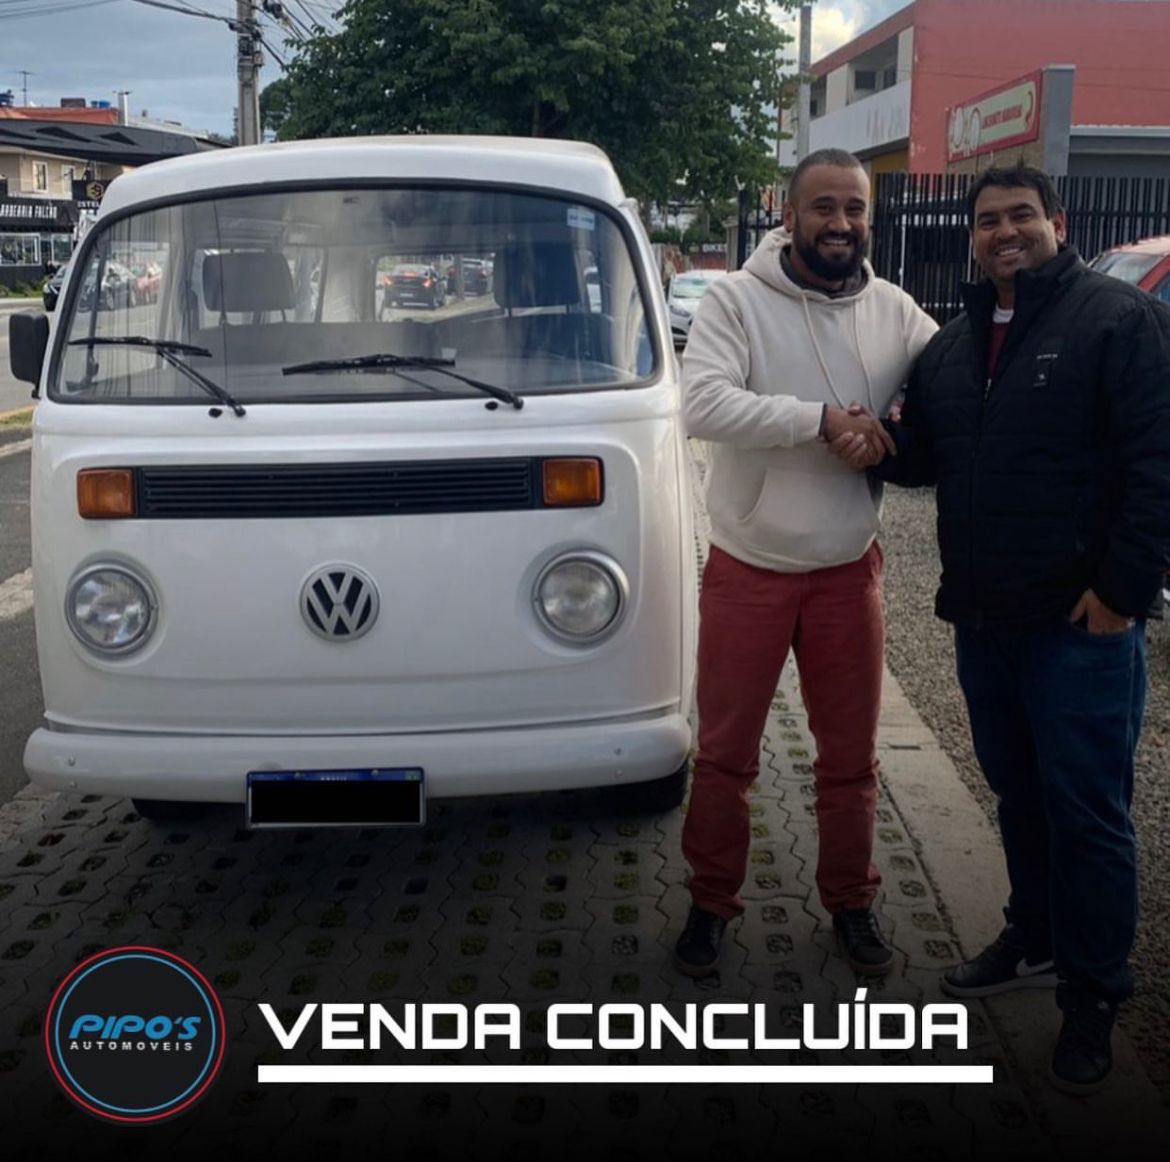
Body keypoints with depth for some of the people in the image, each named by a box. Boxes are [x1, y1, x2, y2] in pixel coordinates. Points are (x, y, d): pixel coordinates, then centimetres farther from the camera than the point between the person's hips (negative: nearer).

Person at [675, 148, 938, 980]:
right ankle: (711, 903, 27)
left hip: (849, 570, 3)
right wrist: (821, 418, -27)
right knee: (726, 753, 8)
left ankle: (851, 901, 34)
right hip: (748, 570, -3)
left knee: (852, 755, 14)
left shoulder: (894, 311, 0)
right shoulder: (736, 300, -10)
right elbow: (703, 404, -24)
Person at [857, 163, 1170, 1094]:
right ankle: (1037, 943, 36)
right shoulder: (954, 343, 15)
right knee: (1017, 792, 18)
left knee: (1087, 810, 0)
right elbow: (928, 454, 21)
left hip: (1081, 622, -7)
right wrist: (880, 450, -2)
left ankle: (1093, 996, 14)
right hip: (983, 616, 7)